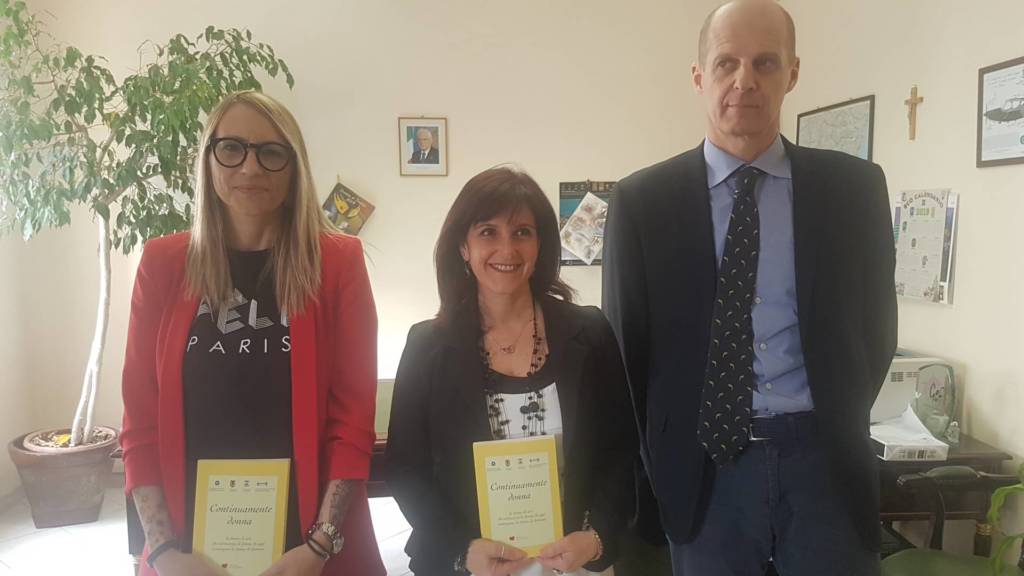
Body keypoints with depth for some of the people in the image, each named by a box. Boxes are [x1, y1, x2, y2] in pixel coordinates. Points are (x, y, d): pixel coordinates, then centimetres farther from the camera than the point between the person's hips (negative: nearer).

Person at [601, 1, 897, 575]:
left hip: (825, 461, 1)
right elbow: (626, 341, 2)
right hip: (703, 465, 0)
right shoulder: (643, 200, -3)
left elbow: (874, 325, 8)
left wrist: (836, 428, 4)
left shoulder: (853, 186, 1)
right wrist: (661, 459, 1)